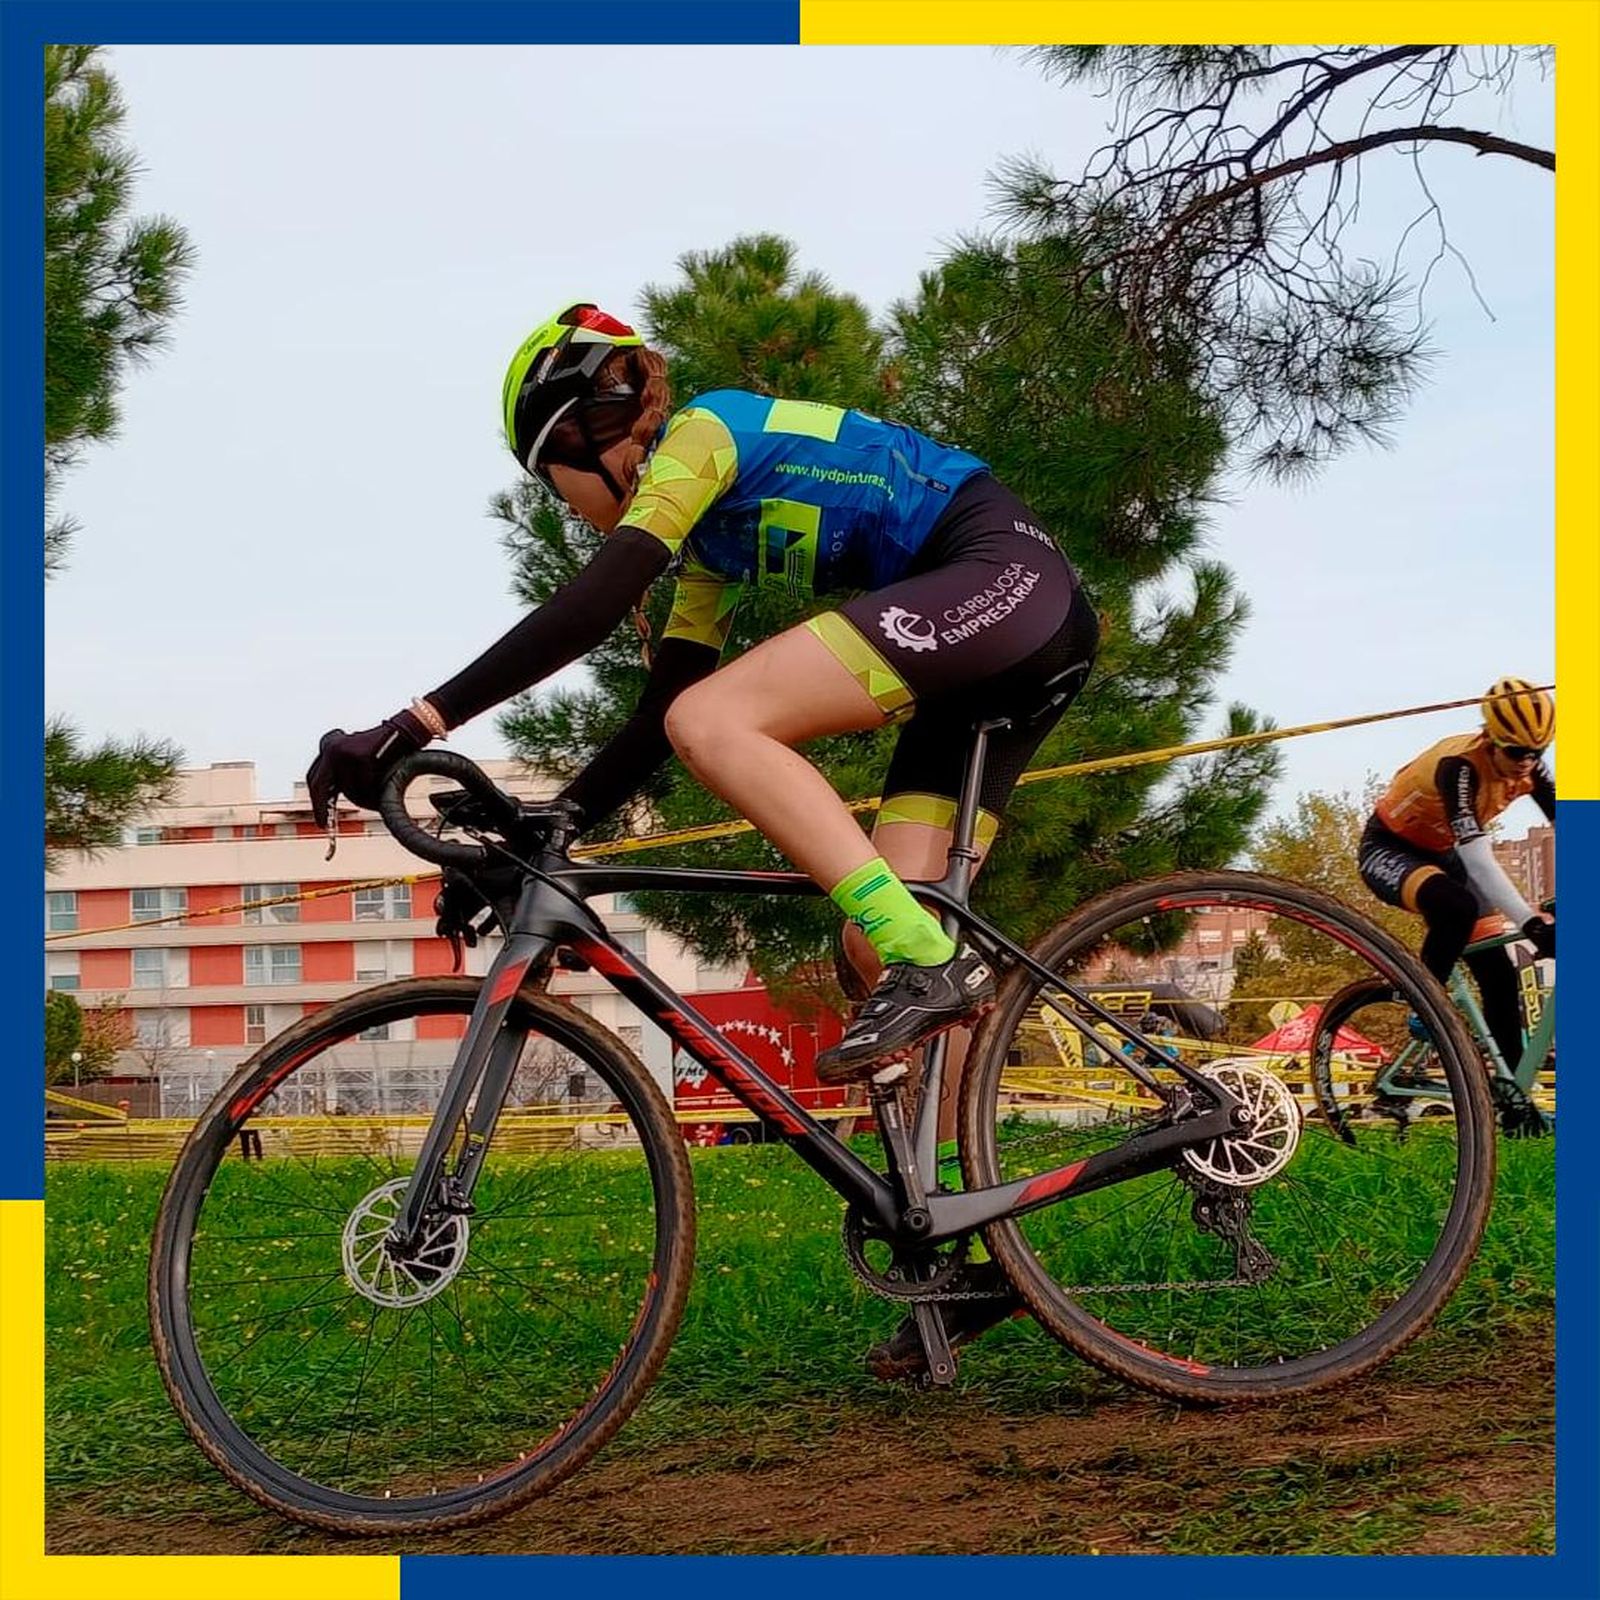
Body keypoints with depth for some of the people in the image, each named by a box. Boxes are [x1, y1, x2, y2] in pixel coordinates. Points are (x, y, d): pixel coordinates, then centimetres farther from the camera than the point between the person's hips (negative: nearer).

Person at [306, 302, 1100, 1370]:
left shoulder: (698, 434, -4)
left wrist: (419, 721, -23)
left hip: (1007, 572, -10)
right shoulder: (712, 533, 22)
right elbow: (652, 721, 20)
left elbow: (592, 606, -19)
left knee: (714, 722, -21)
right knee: (874, 944, 2)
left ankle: (927, 962, -23)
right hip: (1011, 647, 10)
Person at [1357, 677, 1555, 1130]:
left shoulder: (1528, 767, -13)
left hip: (1439, 854, 7)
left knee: (1499, 974, -4)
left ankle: (1510, 1093, 3)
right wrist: (1532, 923, -49)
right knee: (1456, 908, -39)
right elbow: (1479, 860, -41)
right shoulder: (1459, 766, -34)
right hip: (1389, 850, -7)